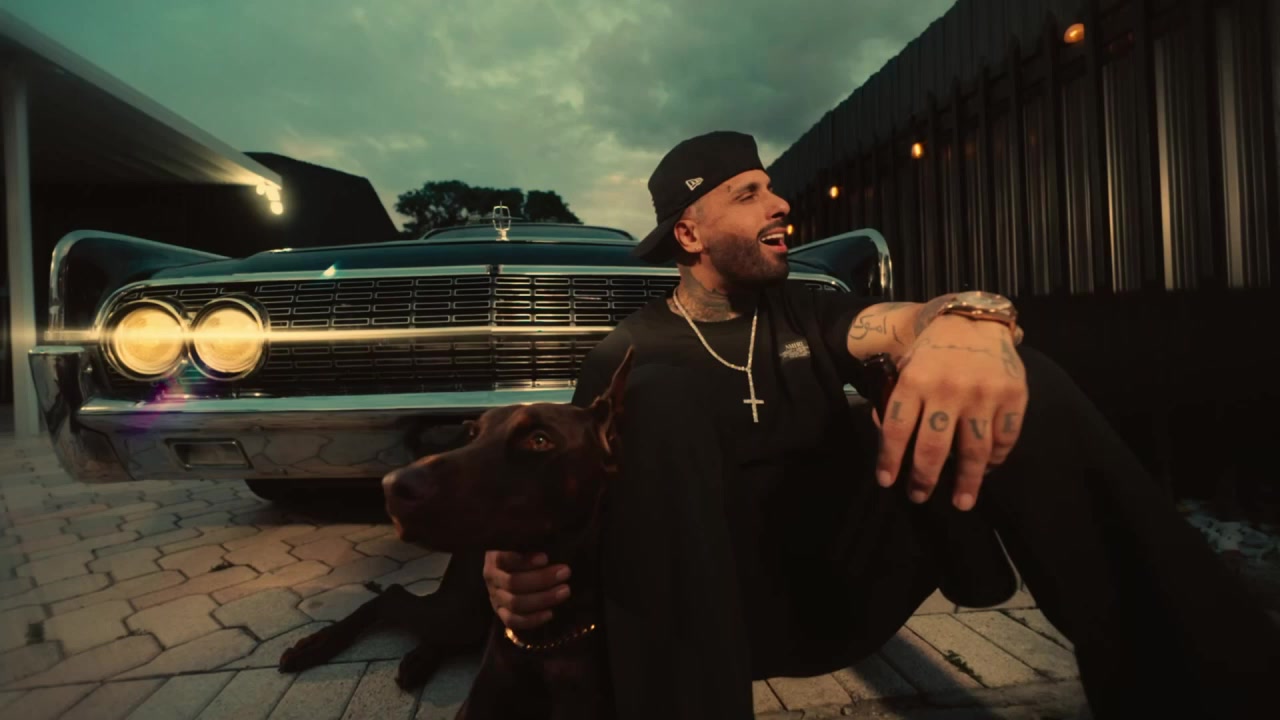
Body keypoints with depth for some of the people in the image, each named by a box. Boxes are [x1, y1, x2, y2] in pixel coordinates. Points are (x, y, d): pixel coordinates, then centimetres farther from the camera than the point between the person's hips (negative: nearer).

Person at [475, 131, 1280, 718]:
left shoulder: (805, 311, 10)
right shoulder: (632, 351, 1)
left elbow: (907, 322, -9)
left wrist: (972, 318, -34)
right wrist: (522, 567, -29)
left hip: (848, 580, 3)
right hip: (725, 607, -2)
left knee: (1014, 383, -19)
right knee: (663, 401, -30)